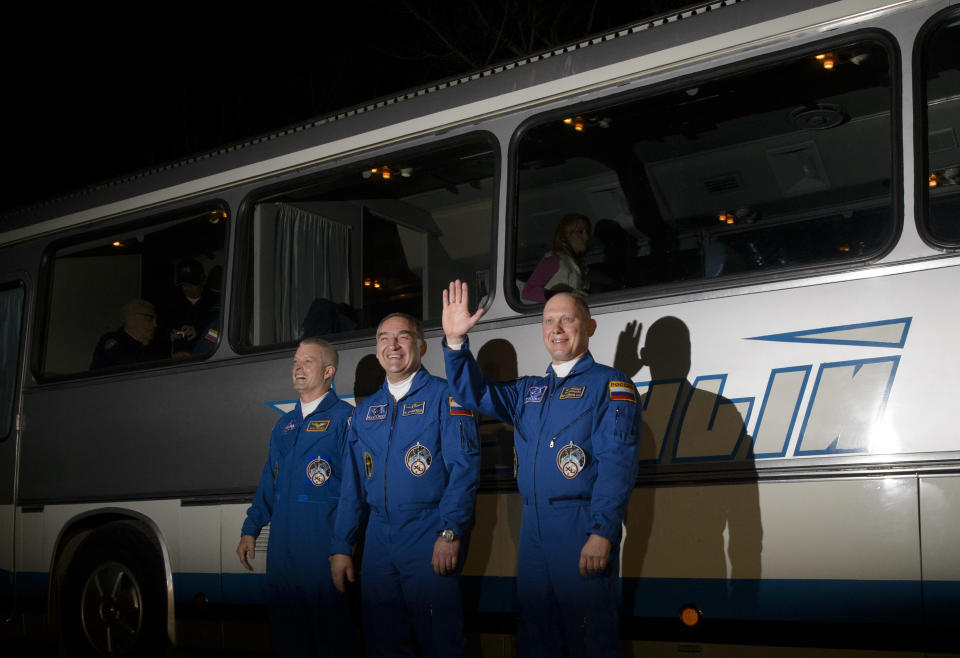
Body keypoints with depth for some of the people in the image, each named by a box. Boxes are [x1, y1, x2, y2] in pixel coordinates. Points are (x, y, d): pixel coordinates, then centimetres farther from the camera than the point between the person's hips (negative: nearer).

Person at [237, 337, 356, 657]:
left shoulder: (345, 418, -3)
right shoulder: (285, 425, 19)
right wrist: (250, 530, 14)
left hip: (323, 543, -7)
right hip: (282, 544, 7)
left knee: (329, 632, -1)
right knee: (285, 628, 10)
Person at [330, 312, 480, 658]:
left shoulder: (444, 396, -2)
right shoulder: (365, 411, 16)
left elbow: (464, 466, -11)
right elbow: (352, 484, 16)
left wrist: (450, 532, -19)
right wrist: (341, 548, 9)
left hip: (431, 539, -5)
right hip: (379, 539, 5)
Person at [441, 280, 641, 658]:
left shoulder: (609, 385, -3)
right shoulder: (528, 392, 20)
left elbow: (617, 462, -12)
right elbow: (475, 394, 14)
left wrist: (601, 533, -21)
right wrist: (455, 341, -2)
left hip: (583, 528, -7)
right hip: (533, 528, 7)